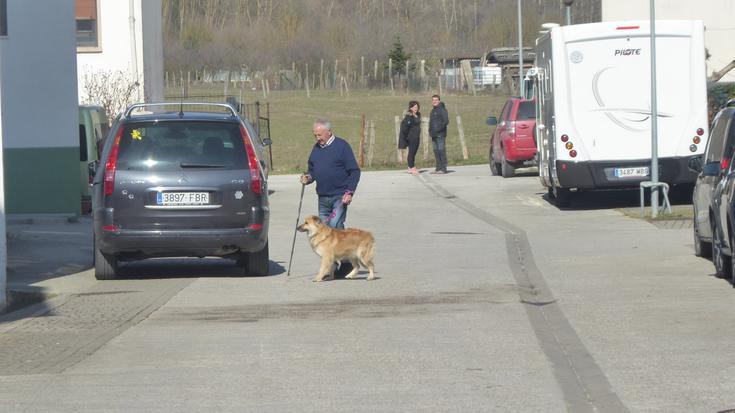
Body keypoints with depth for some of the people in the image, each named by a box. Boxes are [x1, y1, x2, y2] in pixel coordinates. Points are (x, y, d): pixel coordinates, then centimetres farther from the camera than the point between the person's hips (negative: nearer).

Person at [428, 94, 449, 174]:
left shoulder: (442, 110, -8)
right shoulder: (433, 110, 18)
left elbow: (446, 121, -16)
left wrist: (439, 129, -21)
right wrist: (430, 131, 12)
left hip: (440, 134, -9)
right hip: (434, 135, 9)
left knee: (441, 151, -9)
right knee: (436, 151, 9)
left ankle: (443, 169, -8)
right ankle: (438, 168, 13)